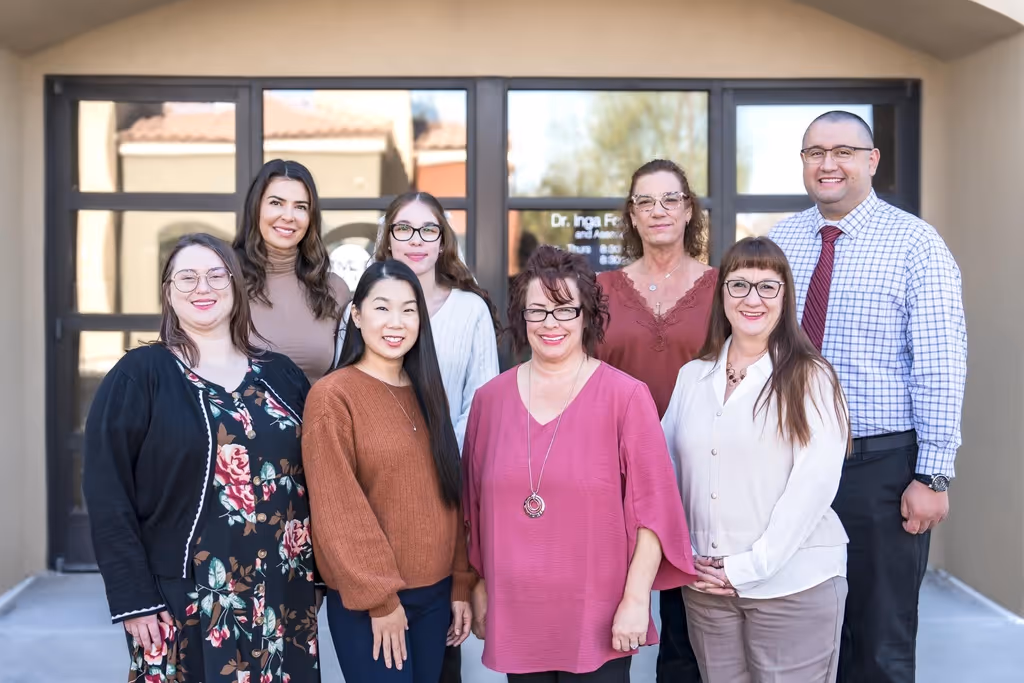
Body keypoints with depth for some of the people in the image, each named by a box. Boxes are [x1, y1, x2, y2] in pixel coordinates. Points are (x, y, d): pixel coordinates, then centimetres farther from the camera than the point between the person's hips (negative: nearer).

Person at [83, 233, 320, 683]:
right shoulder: (139, 375, -5)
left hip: (284, 599, 4)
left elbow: (315, 477, 11)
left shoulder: (282, 376, 8)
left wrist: (319, 575, 7)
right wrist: (133, 597, -13)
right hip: (184, 599, -4)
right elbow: (107, 494, -8)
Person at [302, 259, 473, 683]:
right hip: (369, 601, -6)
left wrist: (461, 584, 7)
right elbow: (336, 512, -13)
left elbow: (448, 496, 10)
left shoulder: (425, 393, 9)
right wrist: (378, 597, -14)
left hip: (435, 593, 6)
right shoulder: (333, 395, -10)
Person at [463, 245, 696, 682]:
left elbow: (652, 506, -7)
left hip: (598, 620, -3)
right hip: (513, 614, 3)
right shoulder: (490, 398, 3)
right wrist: (479, 588, 11)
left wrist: (636, 598, -10)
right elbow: (475, 507, 10)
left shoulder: (626, 396, -8)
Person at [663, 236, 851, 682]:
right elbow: (666, 471, 10)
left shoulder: (809, 378, -6)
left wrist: (750, 566, -14)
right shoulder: (692, 376, 7)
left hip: (793, 582, -4)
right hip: (706, 584, 4)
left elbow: (814, 482, -12)